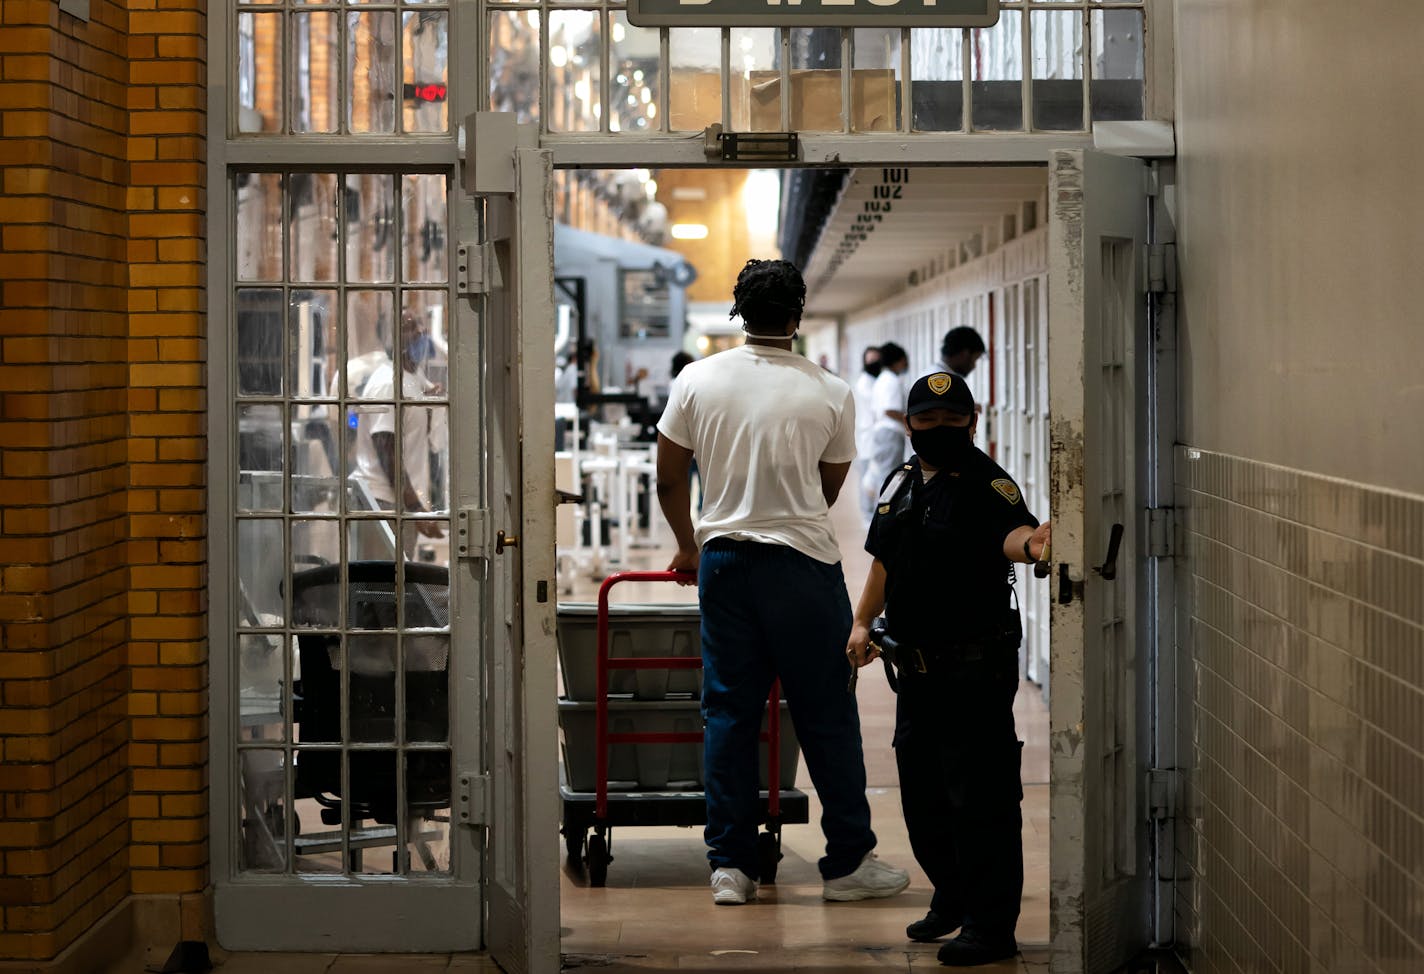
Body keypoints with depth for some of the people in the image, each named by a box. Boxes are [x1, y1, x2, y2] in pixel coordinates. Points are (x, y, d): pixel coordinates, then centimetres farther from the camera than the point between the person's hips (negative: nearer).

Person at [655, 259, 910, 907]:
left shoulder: (696, 380, 2)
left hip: (723, 559, 3)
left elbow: (669, 480, 8)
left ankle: (730, 865, 9)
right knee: (826, 715, 5)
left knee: (728, 711, 8)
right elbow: (827, 490, 8)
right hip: (804, 563, -2)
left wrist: (689, 548, 23)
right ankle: (848, 863, 10)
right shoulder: (830, 393, -3)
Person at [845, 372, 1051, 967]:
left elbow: (1010, 530, -32)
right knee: (921, 787, 17)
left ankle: (991, 925, 0)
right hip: (917, 667, 8)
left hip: (976, 670, -8)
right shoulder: (901, 484, 12)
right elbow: (884, 560, 22)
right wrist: (862, 623, 12)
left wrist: (1028, 542, -55)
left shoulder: (986, 483, -12)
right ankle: (952, 897, 34)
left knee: (980, 795, -7)